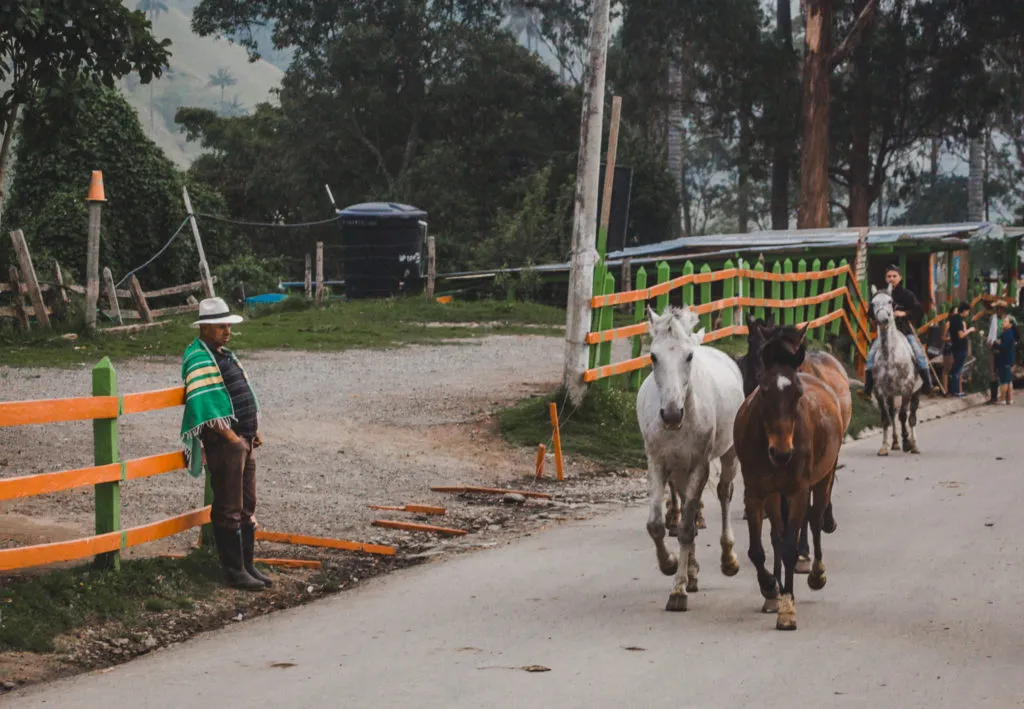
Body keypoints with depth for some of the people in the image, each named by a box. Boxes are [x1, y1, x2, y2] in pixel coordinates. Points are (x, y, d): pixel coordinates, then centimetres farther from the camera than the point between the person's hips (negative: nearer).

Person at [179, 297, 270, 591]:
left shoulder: (225, 356, 18)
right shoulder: (198, 361, -12)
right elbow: (205, 406, -22)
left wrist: (252, 431, 14)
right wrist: (229, 436, -22)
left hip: (243, 440, 10)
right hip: (223, 442, -10)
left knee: (247, 508, 14)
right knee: (229, 510, -5)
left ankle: (246, 565, 22)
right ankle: (234, 571, 0)